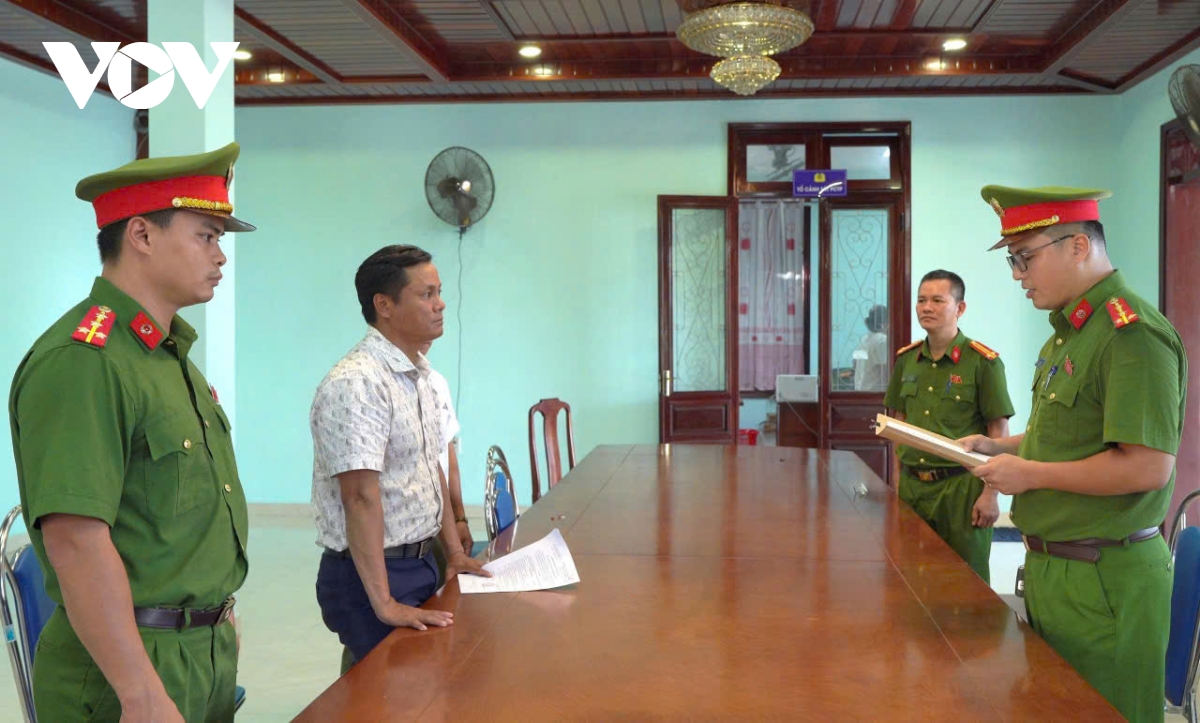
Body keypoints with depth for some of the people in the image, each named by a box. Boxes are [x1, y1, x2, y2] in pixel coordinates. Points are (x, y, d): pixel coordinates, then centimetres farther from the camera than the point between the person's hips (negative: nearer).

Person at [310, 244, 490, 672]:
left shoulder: (419, 377, 9)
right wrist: (385, 604, -27)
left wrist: (454, 552, 14)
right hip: (370, 573, -9)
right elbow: (361, 496, -26)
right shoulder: (357, 383, -21)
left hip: (421, 563, 9)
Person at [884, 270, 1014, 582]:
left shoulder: (983, 362, -7)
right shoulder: (906, 359, 9)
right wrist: (897, 479, 12)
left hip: (961, 486, -5)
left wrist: (991, 494, -12)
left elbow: (999, 433, -8)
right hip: (912, 484, 5)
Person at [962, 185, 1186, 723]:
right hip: (1051, 568, 10)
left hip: (1103, 579, -10)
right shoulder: (1069, 331, 13)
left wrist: (1030, 473, -19)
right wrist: (1001, 448, 9)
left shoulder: (1131, 334, -20)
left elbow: (1147, 467, -26)